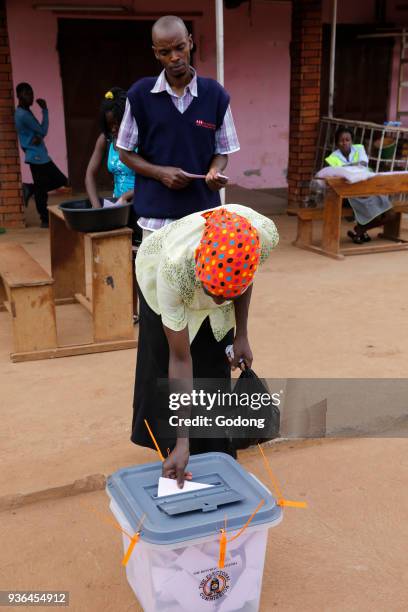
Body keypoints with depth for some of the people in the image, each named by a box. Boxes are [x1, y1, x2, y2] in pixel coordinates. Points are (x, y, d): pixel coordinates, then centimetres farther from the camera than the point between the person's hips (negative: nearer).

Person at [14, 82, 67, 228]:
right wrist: (44, 110, -9)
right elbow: (43, 131, -14)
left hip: (41, 156, 10)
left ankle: (30, 189, 19)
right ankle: (45, 220, 8)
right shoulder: (23, 115, -17)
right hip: (37, 156, -10)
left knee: (61, 180, 14)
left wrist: (38, 137, -12)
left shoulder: (24, 112, 14)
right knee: (40, 190, -1)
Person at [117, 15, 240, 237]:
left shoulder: (216, 95, 2)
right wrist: (161, 173, -10)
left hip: (204, 214, 1)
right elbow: (126, 152, 7)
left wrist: (215, 171, -14)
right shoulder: (140, 94, 0)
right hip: (156, 215, 0)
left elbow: (222, 152, 9)